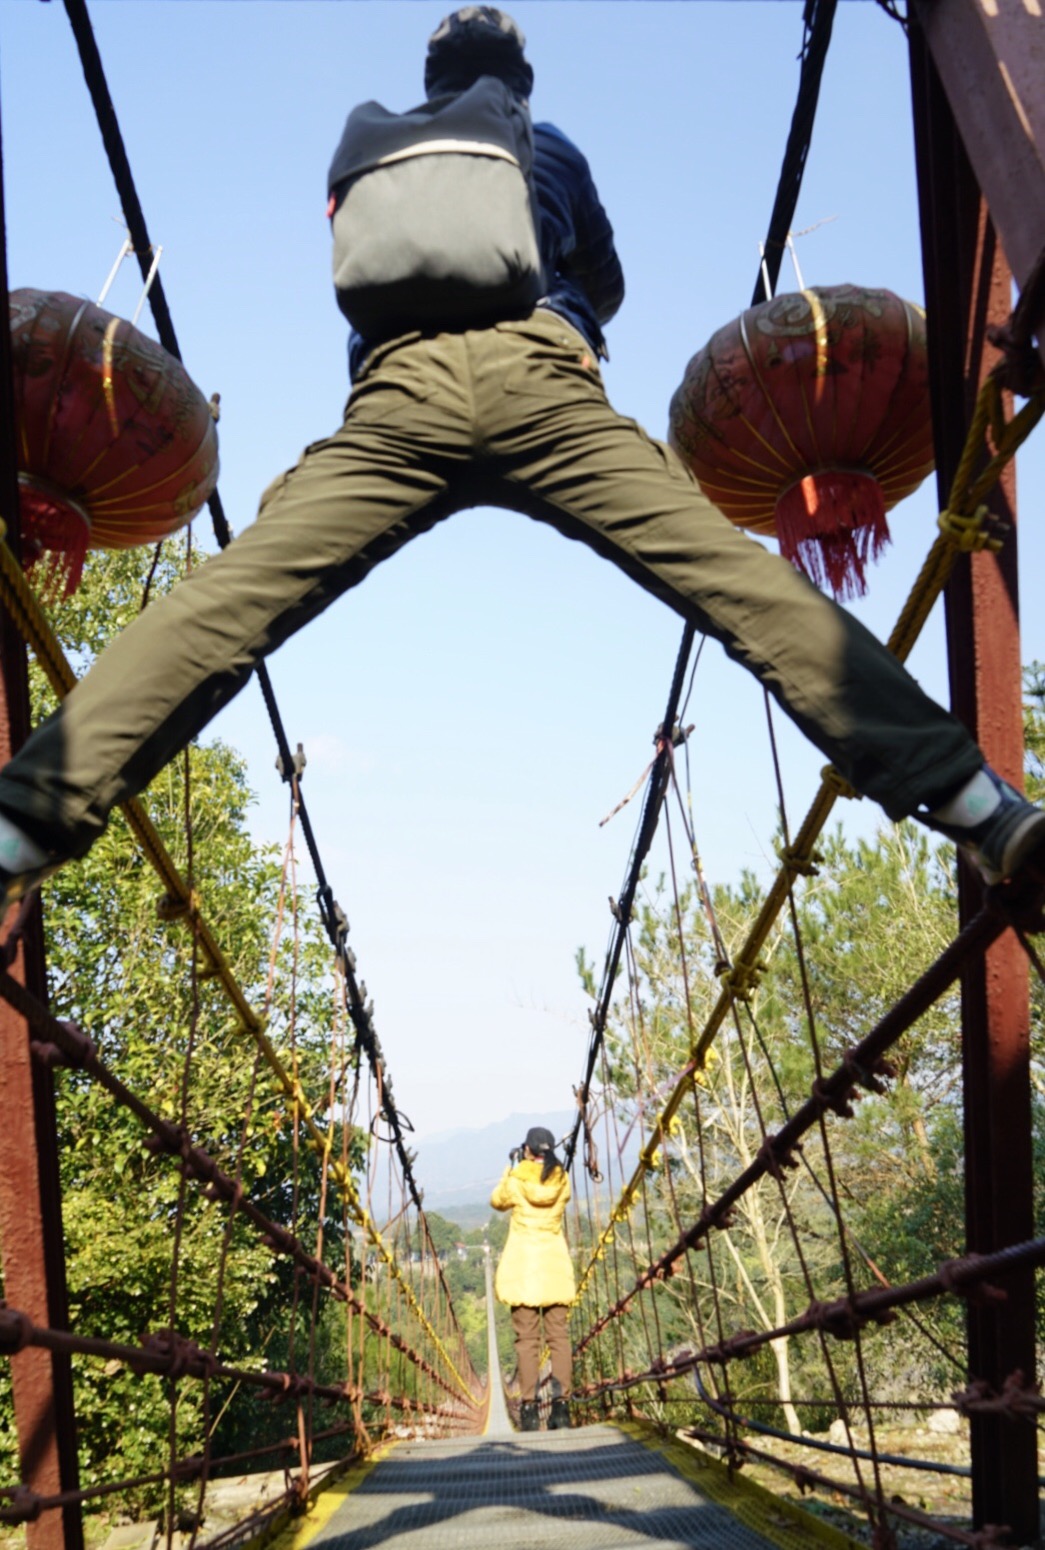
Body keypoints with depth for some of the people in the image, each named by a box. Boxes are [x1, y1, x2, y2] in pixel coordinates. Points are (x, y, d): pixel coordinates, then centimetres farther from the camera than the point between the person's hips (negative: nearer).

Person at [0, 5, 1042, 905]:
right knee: (740, 581, -10)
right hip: (537, 374, -1)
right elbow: (607, 285, 45)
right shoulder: (552, 149, 32)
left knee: (227, 598, -12)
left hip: (400, 387, 1)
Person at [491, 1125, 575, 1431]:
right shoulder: (561, 1180, 2)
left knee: (527, 1338, -1)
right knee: (558, 1335, 4)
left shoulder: (516, 1179, -6)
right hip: (555, 1266, 2)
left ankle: (529, 1406, -6)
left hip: (522, 1265, -2)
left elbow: (497, 1202, 14)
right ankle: (561, 1403, -3)